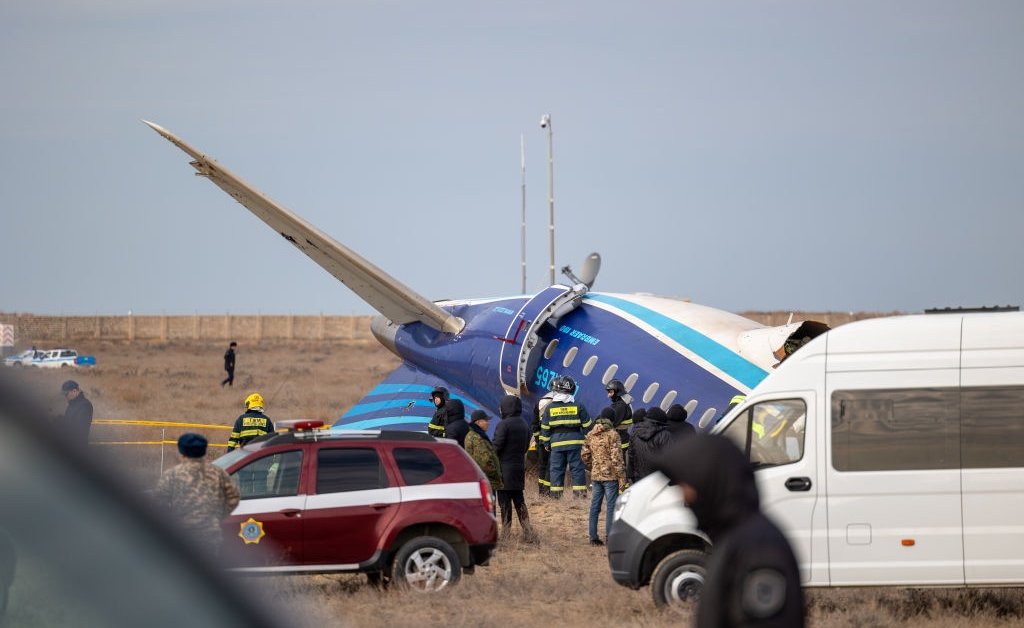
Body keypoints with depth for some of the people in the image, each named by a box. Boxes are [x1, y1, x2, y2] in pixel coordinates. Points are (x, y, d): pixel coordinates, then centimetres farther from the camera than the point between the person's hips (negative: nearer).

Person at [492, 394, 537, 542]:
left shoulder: (504, 425, -16)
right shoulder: (524, 425, 8)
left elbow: (496, 446, -17)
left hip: (505, 468, -7)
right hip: (519, 467, 7)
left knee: (504, 502, 0)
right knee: (519, 500, 13)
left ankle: (506, 532, 1)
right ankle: (528, 531, 7)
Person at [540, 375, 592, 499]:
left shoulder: (550, 408, 1)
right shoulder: (578, 406, -2)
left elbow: (545, 428, 5)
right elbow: (587, 426, 2)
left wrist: (546, 443, 15)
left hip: (557, 443, 1)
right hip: (575, 442, -1)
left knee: (557, 468, 6)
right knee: (577, 467, 3)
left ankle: (556, 492, 5)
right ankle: (580, 491, 0)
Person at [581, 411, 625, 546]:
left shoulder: (591, 435, 8)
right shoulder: (613, 435, -11)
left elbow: (585, 455, 12)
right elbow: (616, 458, -15)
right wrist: (622, 477, -12)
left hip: (595, 475, 6)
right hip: (610, 475, -6)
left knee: (595, 506, 10)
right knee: (611, 506, -2)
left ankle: (593, 537, 13)